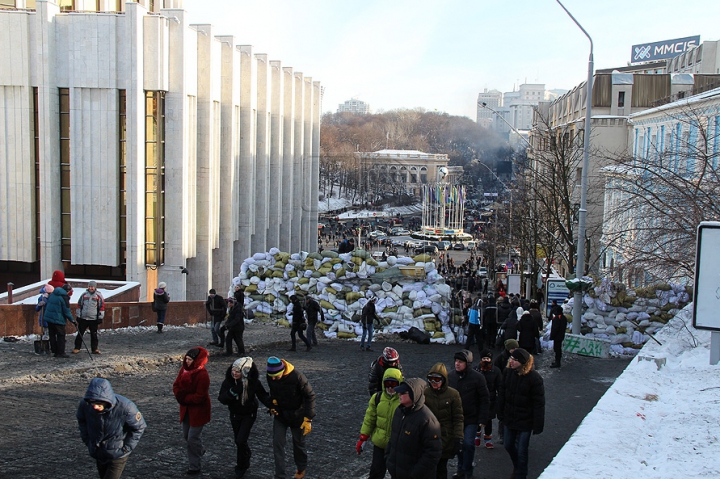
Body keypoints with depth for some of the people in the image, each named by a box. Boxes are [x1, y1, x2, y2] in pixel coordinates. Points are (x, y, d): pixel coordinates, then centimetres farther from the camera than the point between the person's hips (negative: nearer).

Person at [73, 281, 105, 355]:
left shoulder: (99, 296, -1)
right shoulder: (84, 295, 6)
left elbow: (102, 306, -1)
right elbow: (79, 305, 11)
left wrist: (100, 317, -4)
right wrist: (78, 316, 7)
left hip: (94, 319, -2)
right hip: (83, 318, 2)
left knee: (94, 334, 4)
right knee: (80, 334, 5)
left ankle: (94, 349, 12)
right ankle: (77, 348, 14)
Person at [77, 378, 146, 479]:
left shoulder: (125, 407, -30)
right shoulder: (84, 405, -20)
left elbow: (139, 427, -12)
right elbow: (81, 421, 6)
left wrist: (126, 448, -13)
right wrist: (88, 441, 1)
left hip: (118, 456, -5)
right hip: (98, 454, 5)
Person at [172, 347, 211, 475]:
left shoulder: (202, 375, -24)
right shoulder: (184, 369, -2)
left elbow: (199, 397, -24)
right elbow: (176, 385, 4)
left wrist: (184, 398, -19)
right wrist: (179, 395, -15)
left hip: (198, 410, -8)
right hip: (186, 408, 8)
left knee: (193, 438, -3)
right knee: (186, 435, 21)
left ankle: (194, 467, 10)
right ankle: (200, 450, 48)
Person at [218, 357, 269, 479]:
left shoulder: (253, 382, -22)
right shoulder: (228, 381, -17)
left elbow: (263, 395, -12)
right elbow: (222, 399, -19)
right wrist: (231, 392, -37)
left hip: (249, 415, -3)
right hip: (235, 414, 3)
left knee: (241, 441, -11)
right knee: (238, 440, 17)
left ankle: (241, 467, 12)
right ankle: (246, 454, 50)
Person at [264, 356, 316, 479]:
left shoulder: (297, 377, -30)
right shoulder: (270, 376, -14)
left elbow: (310, 396, -22)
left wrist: (308, 419, -23)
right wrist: (272, 405, -5)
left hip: (297, 416, -3)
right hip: (280, 415, 4)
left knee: (298, 444, 14)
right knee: (277, 444, -3)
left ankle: (301, 469, 40)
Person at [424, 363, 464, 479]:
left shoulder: (453, 394, -7)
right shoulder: (425, 392, -2)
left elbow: (458, 419, -5)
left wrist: (458, 439, -10)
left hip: (446, 438, -1)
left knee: (441, 469, 9)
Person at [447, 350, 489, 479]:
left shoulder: (477, 377, -11)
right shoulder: (450, 375, -1)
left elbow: (485, 399, -7)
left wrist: (482, 419, -11)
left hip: (471, 418, -4)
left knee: (468, 444, -8)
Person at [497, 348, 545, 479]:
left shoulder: (534, 378, -20)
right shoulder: (508, 372, -6)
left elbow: (539, 403, -16)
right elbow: (502, 394, 5)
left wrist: (537, 425, -16)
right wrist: (500, 413, 7)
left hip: (525, 421, -5)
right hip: (509, 418, 5)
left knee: (521, 451, 6)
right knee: (509, 446, 20)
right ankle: (517, 467, 48)